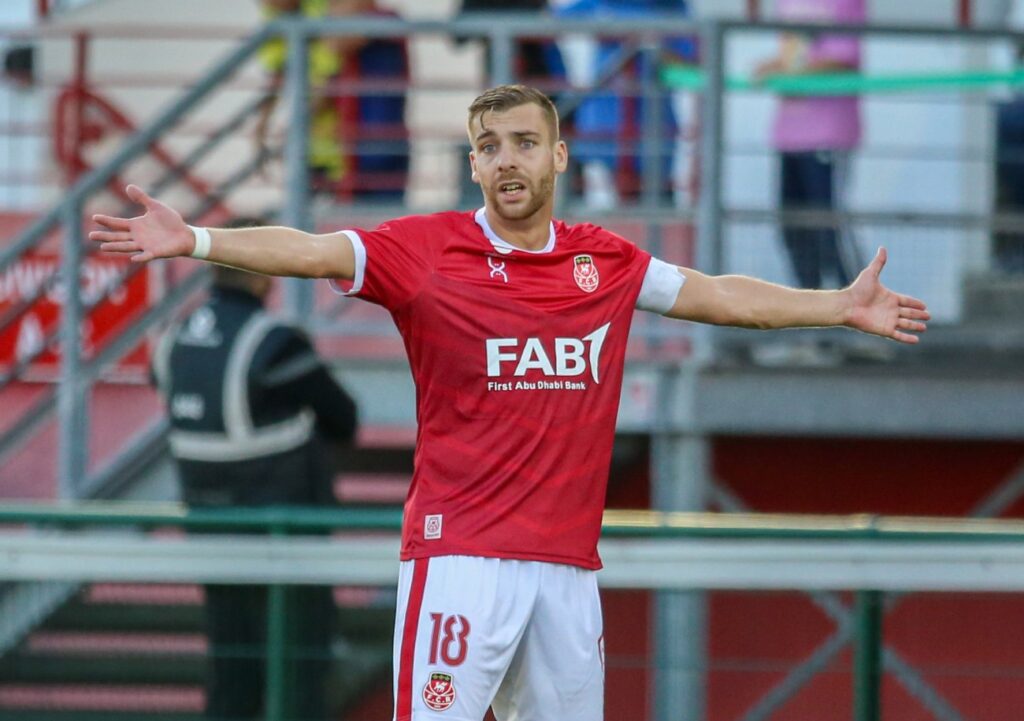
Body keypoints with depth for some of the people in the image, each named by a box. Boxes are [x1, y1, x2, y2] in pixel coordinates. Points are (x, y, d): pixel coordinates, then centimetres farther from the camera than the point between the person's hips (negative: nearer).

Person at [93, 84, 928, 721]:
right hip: (460, 558, -4)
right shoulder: (423, 249, -1)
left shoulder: (607, 262, 11)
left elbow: (716, 295, 23)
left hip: (568, 564, 4)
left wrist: (839, 307, 28)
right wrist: (193, 241, -26)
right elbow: (309, 251, -12)